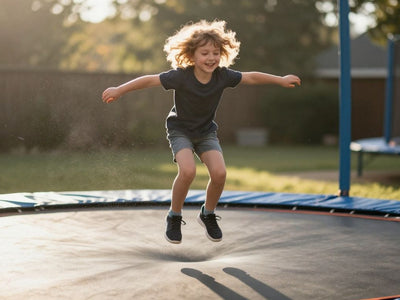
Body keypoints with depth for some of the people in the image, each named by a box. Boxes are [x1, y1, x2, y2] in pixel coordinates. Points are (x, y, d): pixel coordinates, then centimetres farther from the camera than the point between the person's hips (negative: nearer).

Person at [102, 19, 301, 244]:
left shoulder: (223, 76, -15)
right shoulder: (181, 76, -25)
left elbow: (251, 77, -2)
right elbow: (149, 80, -21)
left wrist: (281, 80, 3)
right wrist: (119, 90, -22)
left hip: (206, 131, 3)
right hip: (180, 130, -3)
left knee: (219, 172, -17)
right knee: (188, 170, -28)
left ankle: (208, 214, 11)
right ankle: (174, 217, -3)